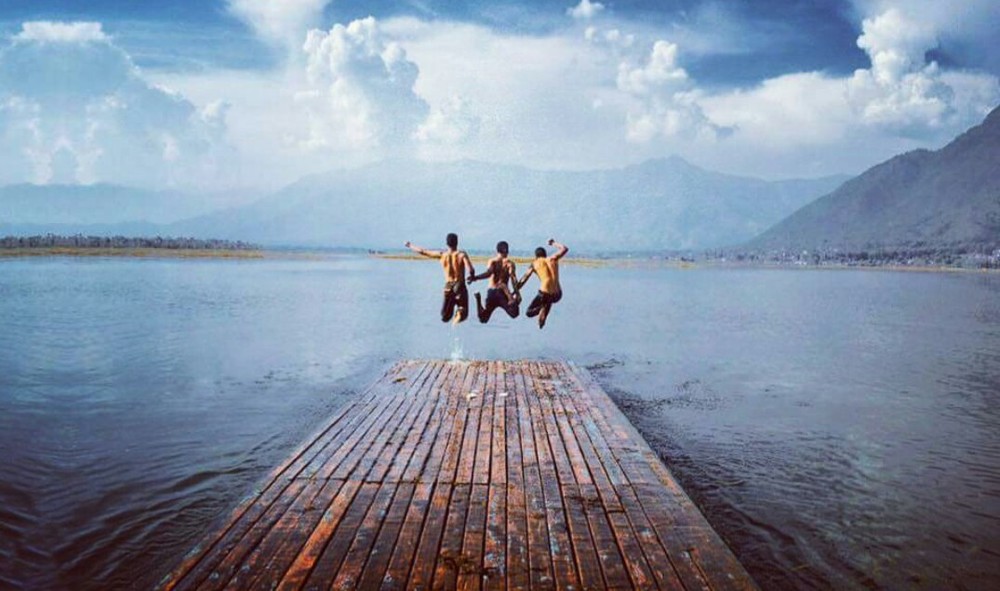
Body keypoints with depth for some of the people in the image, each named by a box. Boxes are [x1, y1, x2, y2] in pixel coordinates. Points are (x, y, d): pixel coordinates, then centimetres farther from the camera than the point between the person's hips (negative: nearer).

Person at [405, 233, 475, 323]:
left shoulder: (442, 255, -1)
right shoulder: (462, 254, -9)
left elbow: (422, 251, 8)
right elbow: (471, 270, -22)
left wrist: (410, 246, 25)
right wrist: (471, 276, 2)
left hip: (448, 288, 3)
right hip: (460, 287, -3)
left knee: (445, 318, 18)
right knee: (463, 314, -1)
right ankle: (459, 315, -29)